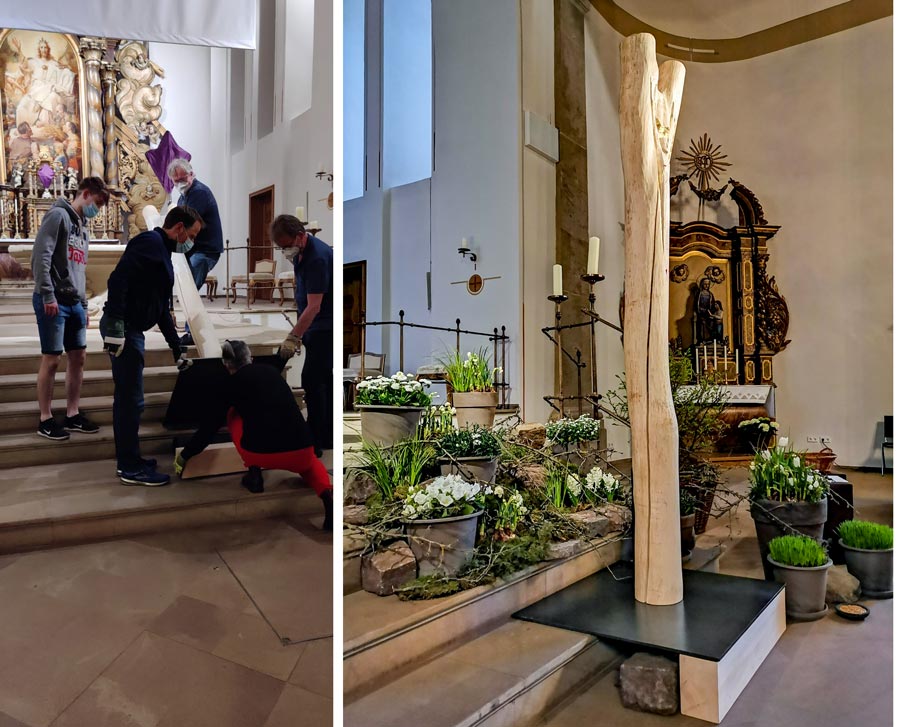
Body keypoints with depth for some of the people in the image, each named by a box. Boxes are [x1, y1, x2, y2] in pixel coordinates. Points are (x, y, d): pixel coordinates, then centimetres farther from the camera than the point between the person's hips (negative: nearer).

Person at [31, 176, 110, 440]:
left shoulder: (82, 226, 20)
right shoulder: (58, 215, -7)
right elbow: (40, 255, -17)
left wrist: (84, 305, 19)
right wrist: (47, 295, -21)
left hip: (74, 303, 9)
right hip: (54, 302, -9)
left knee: (78, 357, 9)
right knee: (51, 359, -4)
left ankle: (72, 415, 18)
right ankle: (45, 419, 5)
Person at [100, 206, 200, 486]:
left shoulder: (162, 252, 21)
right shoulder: (150, 242, -9)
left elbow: (162, 309, 25)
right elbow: (118, 279, -22)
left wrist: (177, 350, 26)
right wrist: (115, 325, -27)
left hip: (131, 330, 10)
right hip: (122, 328, -10)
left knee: (126, 397, 16)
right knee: (132, 400, -3)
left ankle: (127, 460, 26)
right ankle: (131, 468, 6)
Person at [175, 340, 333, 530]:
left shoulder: (229, 382, 11)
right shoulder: (272, 371, 23)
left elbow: (209, 427, 17)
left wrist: (184, 456, 33)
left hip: (261, 454, -2)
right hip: (299, 451, 3)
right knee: (309, 462, 38)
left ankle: (254, 474, 16)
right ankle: (328, 496, 5)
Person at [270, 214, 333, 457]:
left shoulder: (317, 257, -24)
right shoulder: (300, 252, 7)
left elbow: (314, 306, -27)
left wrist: (293, 337, -28)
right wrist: (298, 332, 18)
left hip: (325, 327, -10)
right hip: (315, 326, 10)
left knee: (312, 380, -9)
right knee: (322, 380, 12)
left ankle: (313, 443, -2)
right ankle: (327, 437, 19)